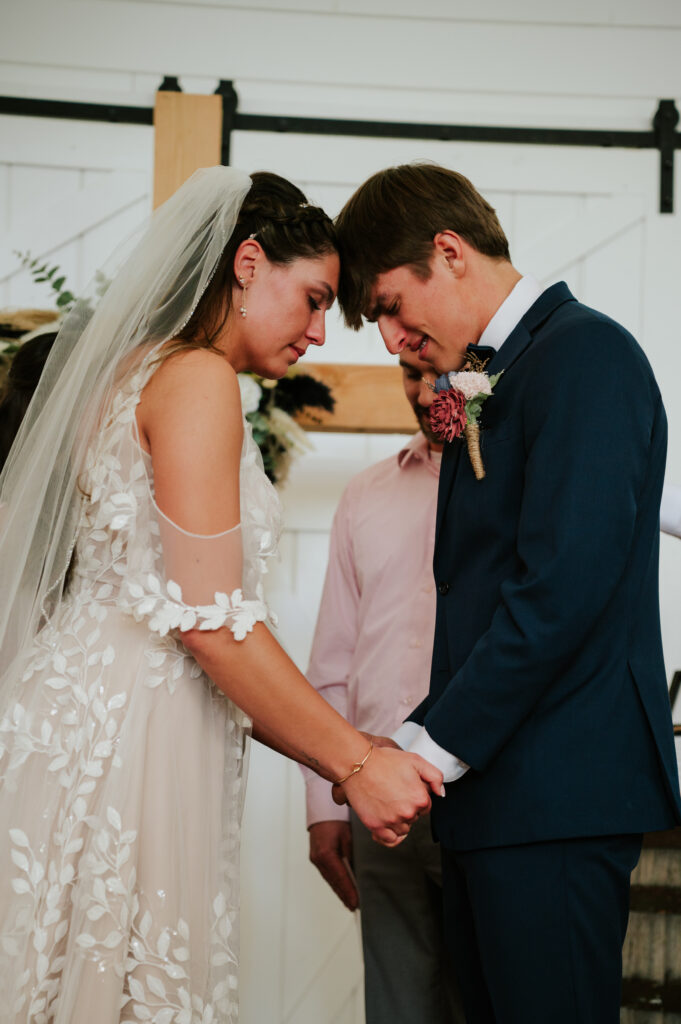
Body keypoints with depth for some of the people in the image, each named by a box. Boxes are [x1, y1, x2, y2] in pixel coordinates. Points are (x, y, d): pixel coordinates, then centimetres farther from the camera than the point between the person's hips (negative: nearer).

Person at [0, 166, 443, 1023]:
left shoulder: (133, 373, 22)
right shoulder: (197, 379, -7)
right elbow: (209, 618, -16)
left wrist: (344, 758, 18)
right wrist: (357, 761, -9)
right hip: (119, 743, -10)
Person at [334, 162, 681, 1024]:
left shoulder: (585, 353, -9)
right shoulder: (493, 380, 20)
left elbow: (564, 587, -19)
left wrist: (435, 750, -15)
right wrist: (411, 741, 8)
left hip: (556, 796, -9)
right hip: (490, 792, 9)